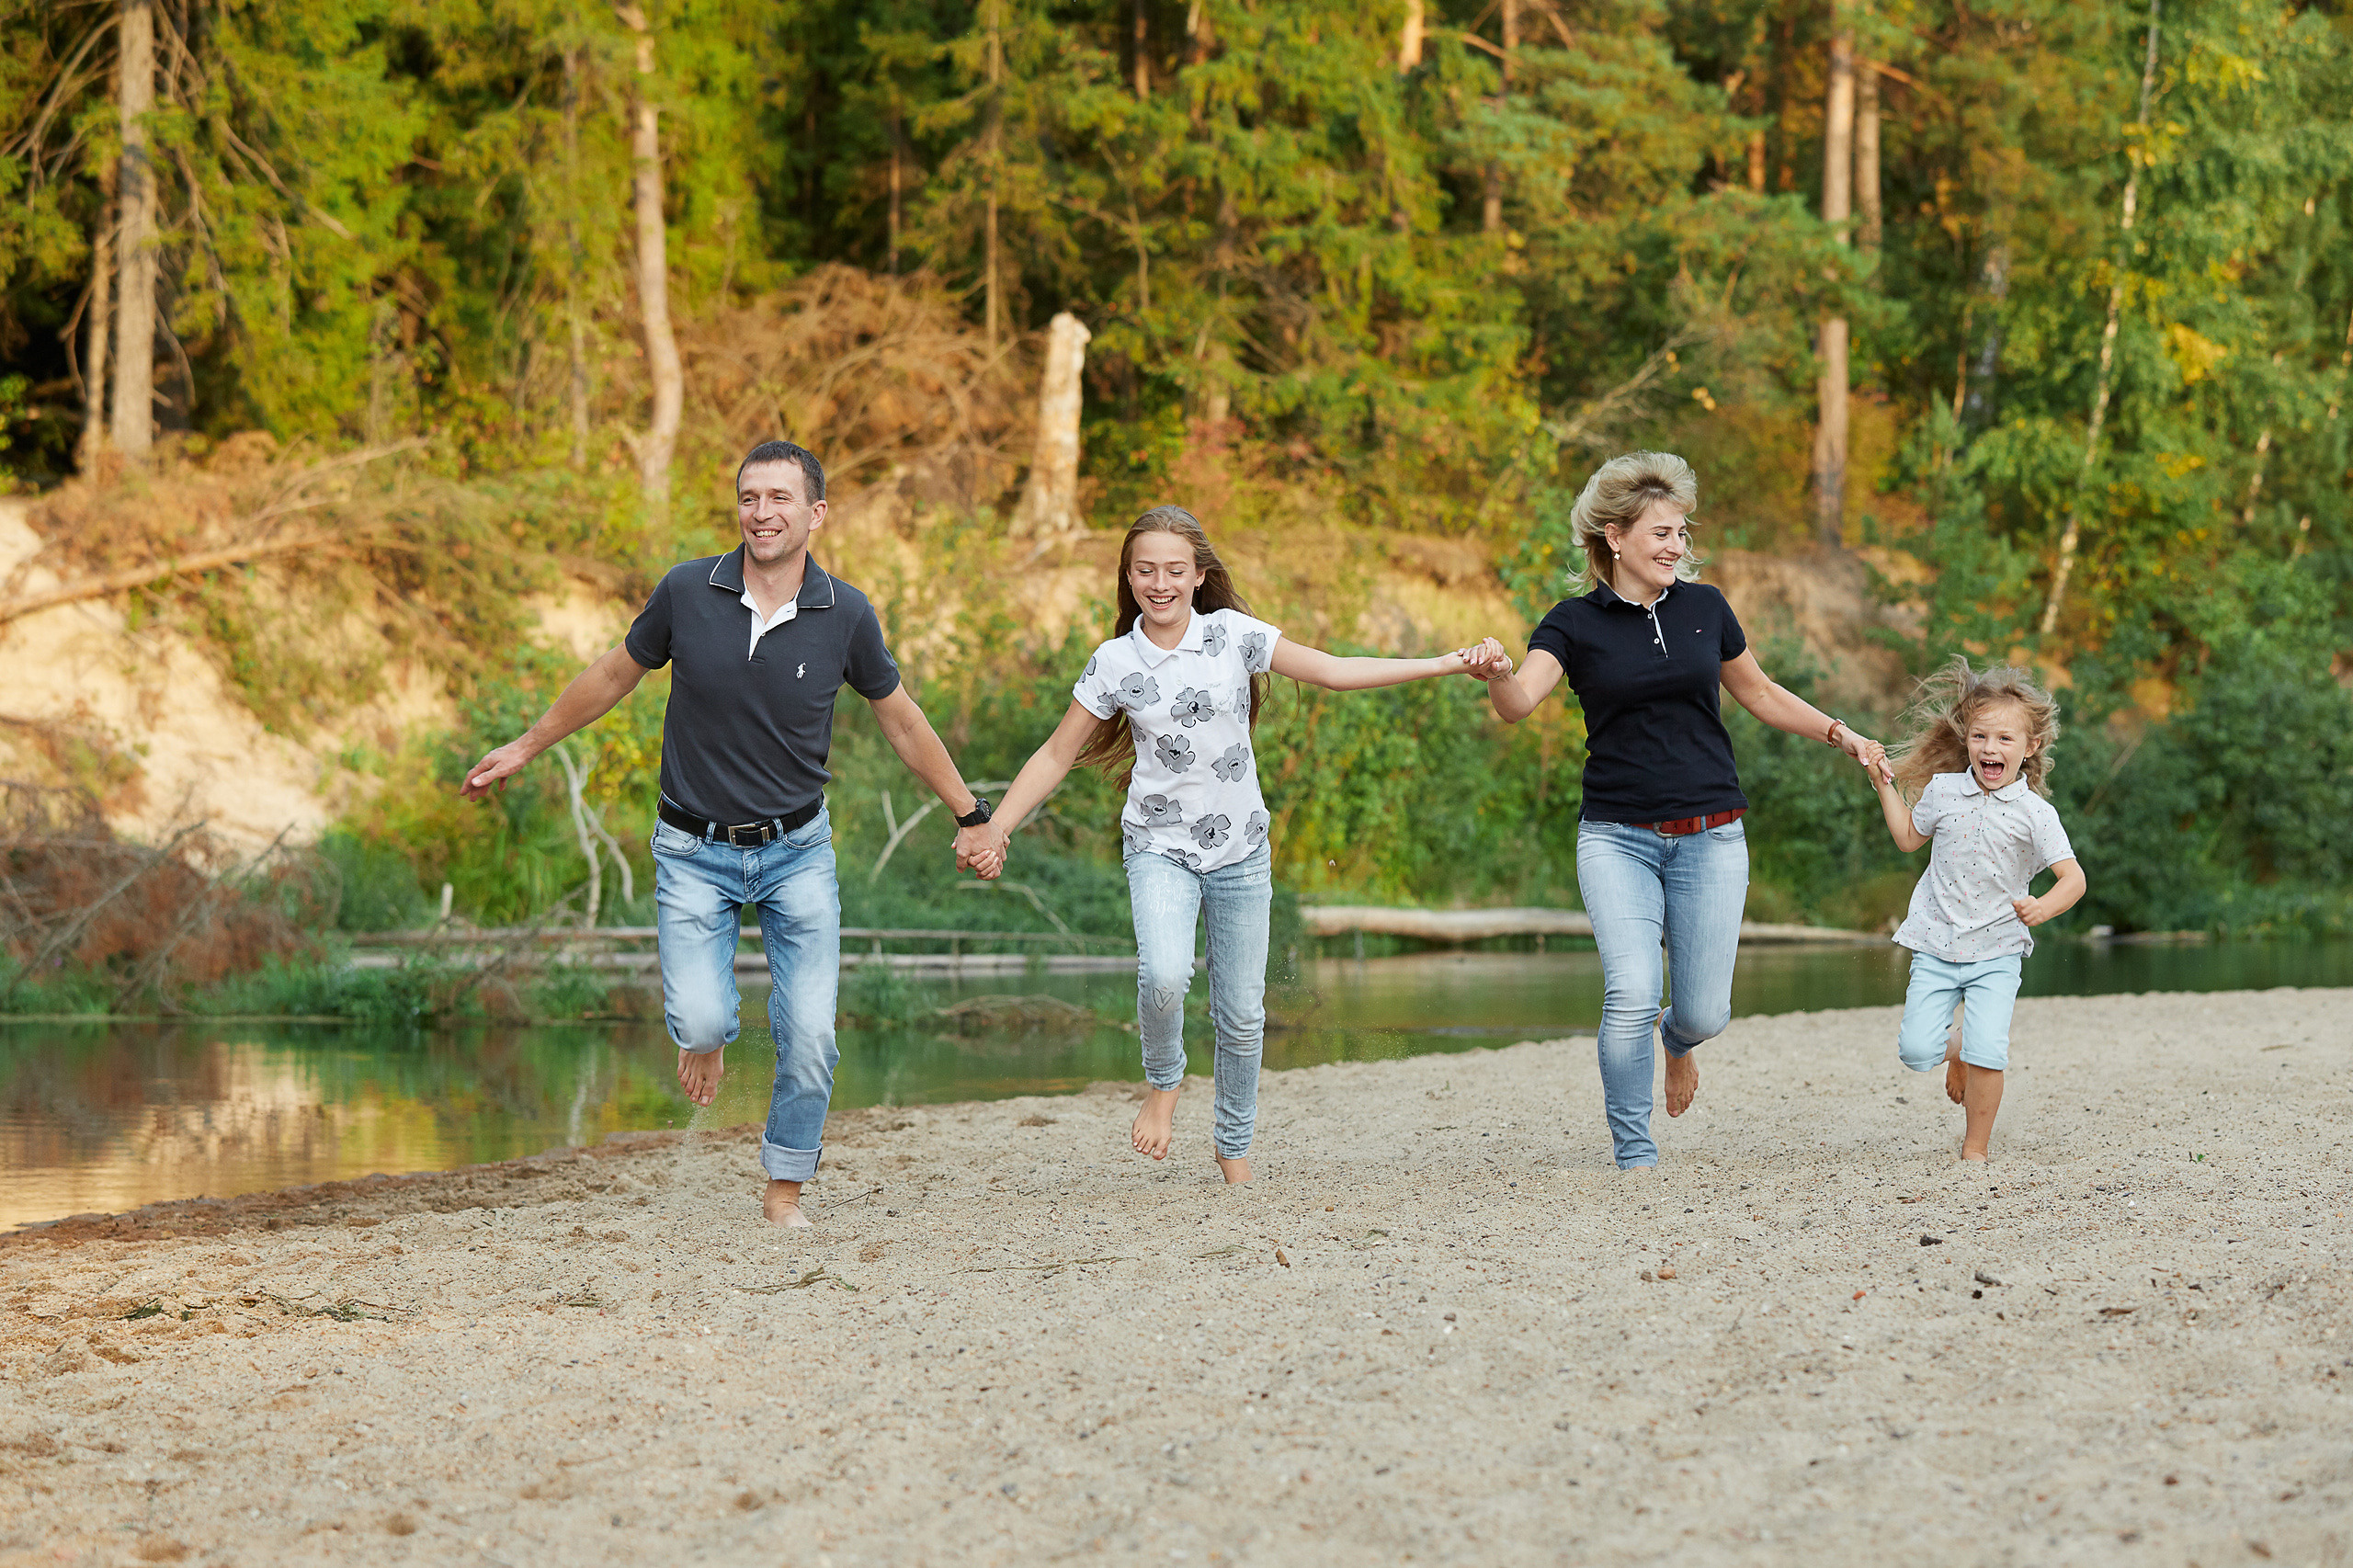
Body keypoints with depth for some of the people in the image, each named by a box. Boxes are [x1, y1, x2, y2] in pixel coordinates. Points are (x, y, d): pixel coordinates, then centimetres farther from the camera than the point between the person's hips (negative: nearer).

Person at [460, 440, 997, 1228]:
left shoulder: (845, 616, -9)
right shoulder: (687, 593, -11)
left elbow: (901, 720, 7)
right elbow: (614, 675, 7)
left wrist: (969, 813, 13)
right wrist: (527, 746, 15)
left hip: (797, 851, 1)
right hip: (695, 852, -1)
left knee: (810, 1038, -7)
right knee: (700, 1022, -17)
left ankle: (785, 1186, 16)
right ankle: (709, 1032, 22)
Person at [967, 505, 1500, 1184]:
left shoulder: (1234, 635, -3)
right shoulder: (1115, 664, -3)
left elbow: (1334, 672, -1)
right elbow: (1057, 755, 3)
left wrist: (1445, 664, -7)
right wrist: (997, 827, -4)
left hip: (1240, 851, 1)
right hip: (1160, 848, -1)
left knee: (1242, 1013, 5)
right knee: (1165, 976, -27)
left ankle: (1234, 1143, 27)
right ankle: (1163, 1081, 4)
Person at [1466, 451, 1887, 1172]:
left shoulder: (1704, 607, 7)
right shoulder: (1576, 623, -2)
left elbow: (1759, 693, 21)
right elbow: (1519, 702, -18)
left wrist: (1837, 732, 11)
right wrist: (1498, 675, -40)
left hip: (1709, 837, 2)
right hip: (1618, 837, -2)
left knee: (1703, 1013, -1)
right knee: (1630, 995, -19)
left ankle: (1678, 1039, 38)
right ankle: (1634, 1156, -4)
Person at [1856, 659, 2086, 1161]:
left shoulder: (2034, 814, -7)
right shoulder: (1942, 792, 2)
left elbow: (2074, 878, -9)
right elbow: (1909, 838, 21)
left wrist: (2043, 908, -27)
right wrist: (1884, 784, 15)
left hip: (1996, 953, -2)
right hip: (1936, 947, 2)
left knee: (1987, 1056, -14)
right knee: (1916, 1053, -7)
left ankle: (1975, 1148, 5)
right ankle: (1956, 1049, 29)